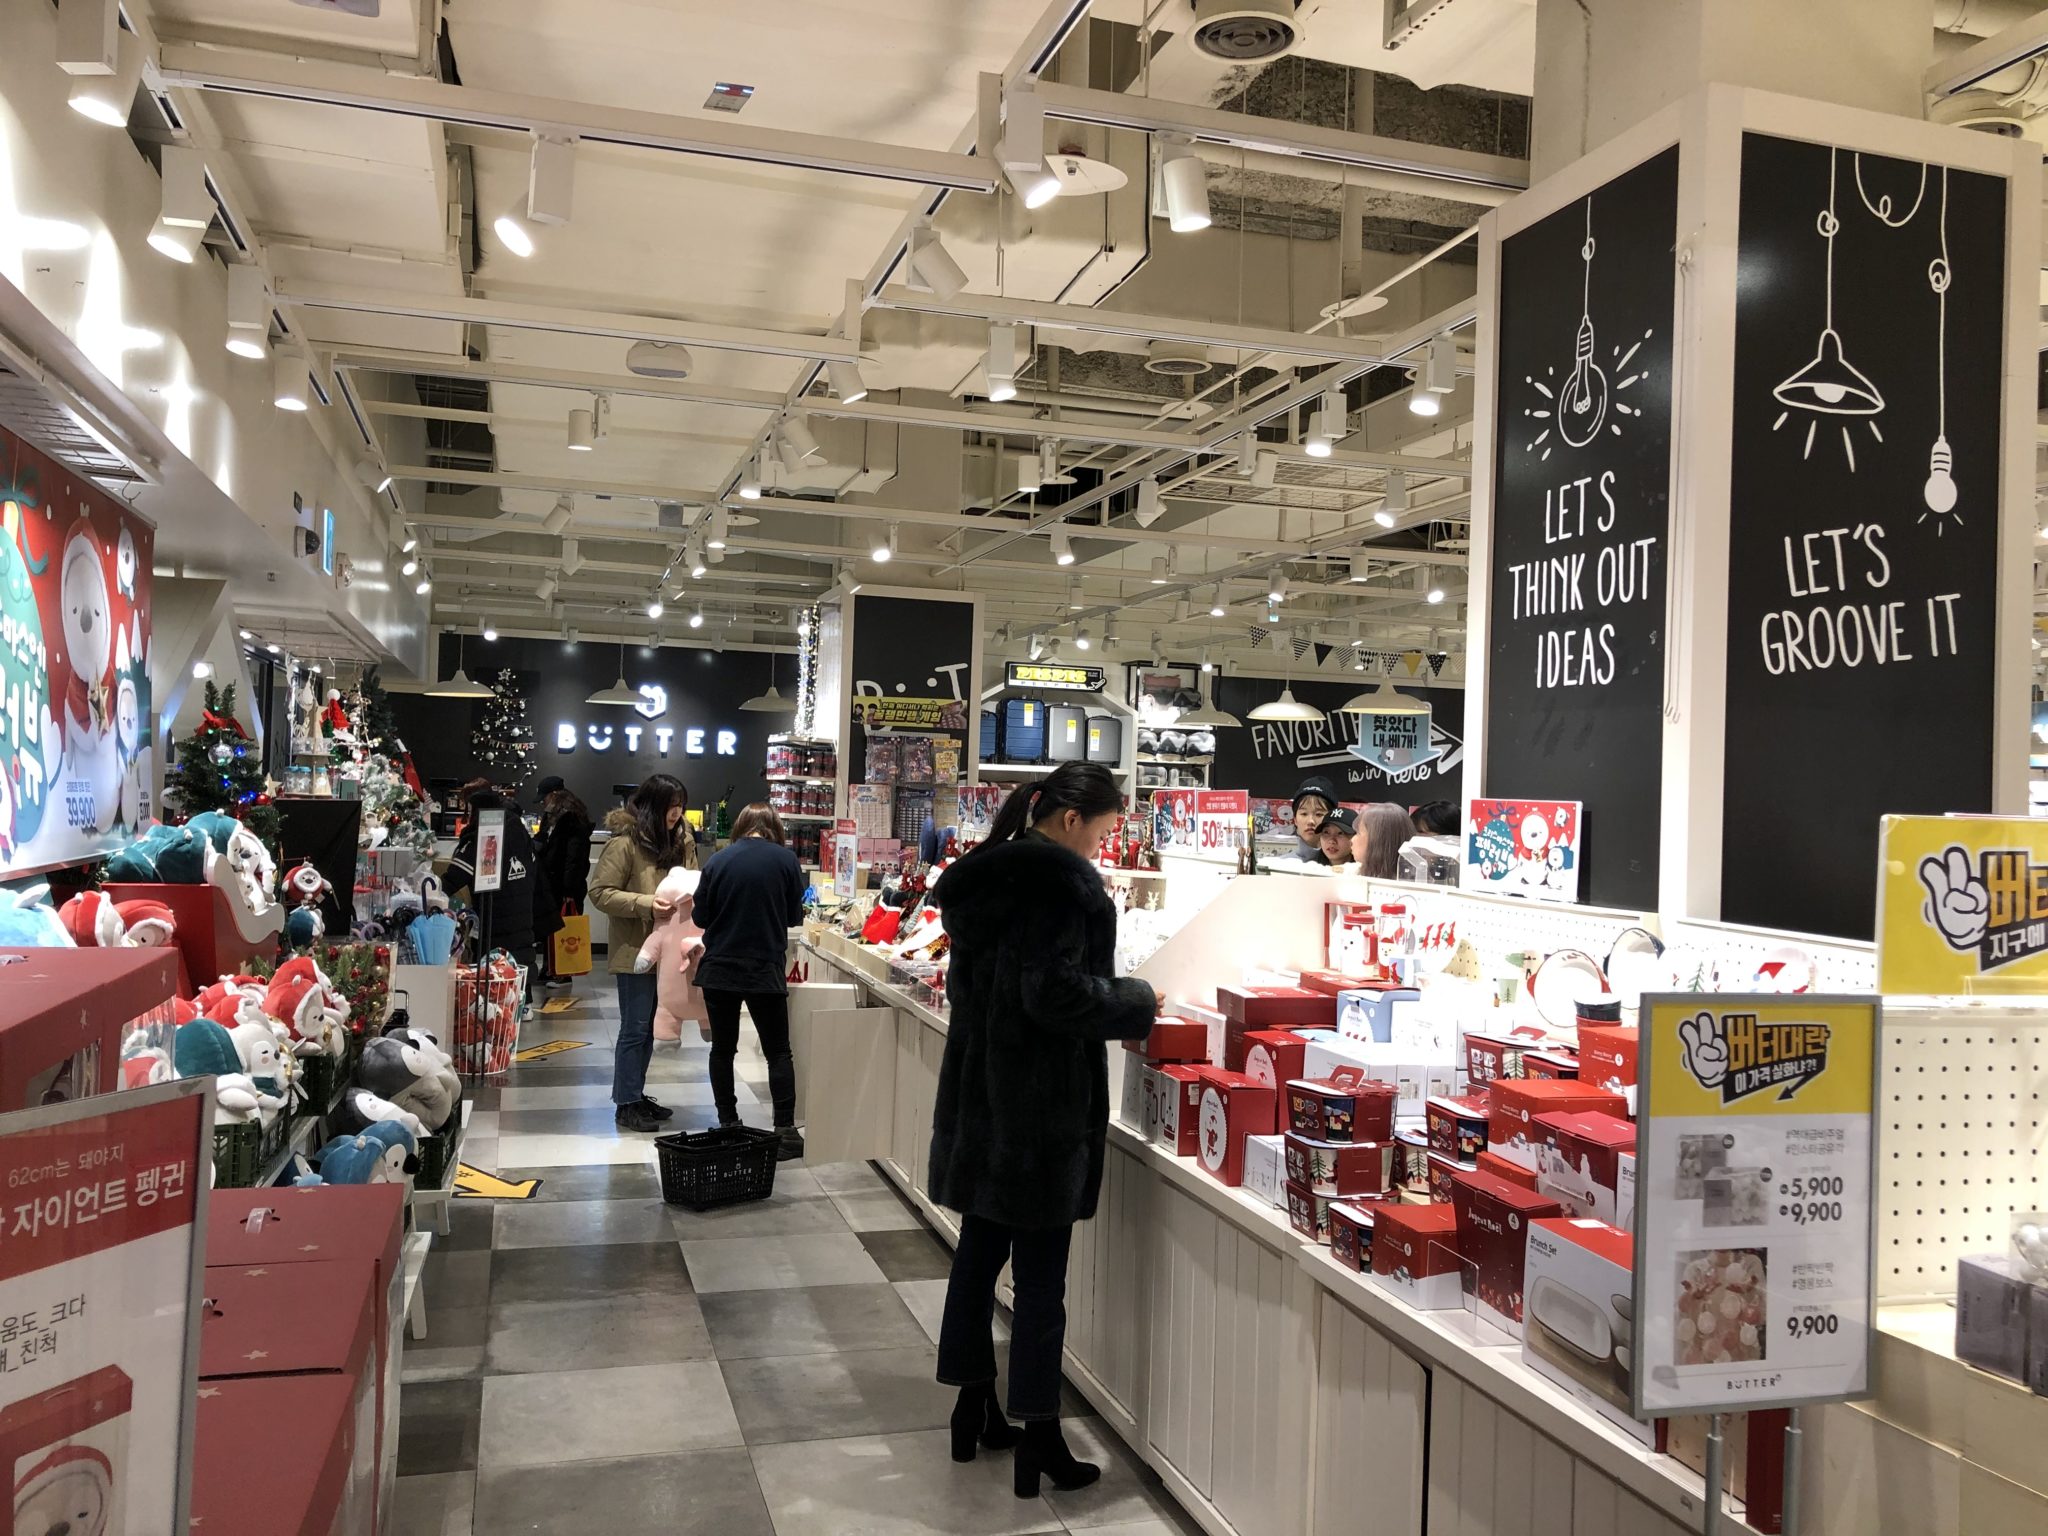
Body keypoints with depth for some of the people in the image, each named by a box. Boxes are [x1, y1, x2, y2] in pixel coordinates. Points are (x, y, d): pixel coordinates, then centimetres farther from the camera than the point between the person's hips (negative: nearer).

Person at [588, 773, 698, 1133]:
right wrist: (646, 904, -25)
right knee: (635, 1028, -1)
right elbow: (600, 892, -16)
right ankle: (626, 1105, 10)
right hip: (635, 950, -7)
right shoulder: (624, 843, -15)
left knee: (648, 1027, 16)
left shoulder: (681, 839, 7)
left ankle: (636, 1094, 28)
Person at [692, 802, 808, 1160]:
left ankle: (728, 1127, 20)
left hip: (719, 970, 1)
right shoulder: (786, 860, -6)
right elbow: (794, 916, 3)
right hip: (766, 970, -1)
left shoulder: (718, 860, -4)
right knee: (778, 1052, 8)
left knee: (722, 1049, 14)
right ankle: (785, 1131, 4)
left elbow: (701, 917, 2)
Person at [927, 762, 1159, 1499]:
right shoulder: (1061, 881, -17)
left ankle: (974, 1408, 29)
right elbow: (1055, 992, -25)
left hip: (978, 1095, 9)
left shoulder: (985, 877, 10)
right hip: (1038, 1106, -9)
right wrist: (1135, 1001, -10)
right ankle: (1038, 1439, 10)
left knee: (979, 1253, 17)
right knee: (1040, 1273, 1)